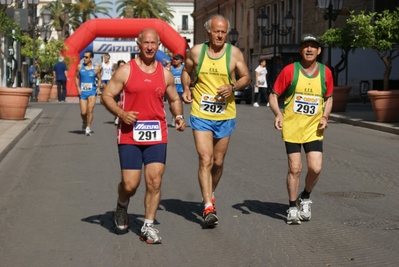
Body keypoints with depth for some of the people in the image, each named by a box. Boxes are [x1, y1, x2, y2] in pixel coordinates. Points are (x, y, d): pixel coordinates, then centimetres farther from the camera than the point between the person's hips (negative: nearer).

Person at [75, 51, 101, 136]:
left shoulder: (96, 68, -3)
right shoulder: (80, 67, 1)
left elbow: (99, 78, 10)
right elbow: (77, 77, 11)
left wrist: (98, 87, -5)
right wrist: (78, 87, -1)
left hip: (92, 92, -1)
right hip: (82, 92, 1)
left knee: (90, 111, -10)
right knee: (83, 112, 0)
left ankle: (88, 128, -1)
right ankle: (84, 122, 33)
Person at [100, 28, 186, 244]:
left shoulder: (165, 73, 9)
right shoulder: (126, 71, -2)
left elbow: (174, 99, 20)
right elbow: (106, 95, 0)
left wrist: (179, 116, 1)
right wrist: (121, 113, -17)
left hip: (157, 135, 3)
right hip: (129, 135, -2)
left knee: (154, 182, -5)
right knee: (130, 184, -3)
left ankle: (148, 227, 8)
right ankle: (122, 206, 32)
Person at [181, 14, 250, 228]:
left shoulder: (234, 53, -2)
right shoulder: (196, 51, -1)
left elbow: (245, 77, 4)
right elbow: (186, 71, 15)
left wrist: (233, 87, -16)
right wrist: (186, 88, -4)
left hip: (225, 117, 2)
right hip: (201, 116, -1)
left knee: (218, 162, 14)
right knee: (205, 160, -12)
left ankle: (209, 195, 39)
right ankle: (209, 207, -14)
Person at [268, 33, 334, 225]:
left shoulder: (325, 72, 1)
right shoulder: (289, 70, -7)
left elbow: (329, 97, 16)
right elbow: (273, 95, -1)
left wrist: (325, 116, -2)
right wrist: (277, 114, -19)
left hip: (314, 129, 2)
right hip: (291, 128, -2)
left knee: (315, 168, -7)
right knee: (294, 168, -2)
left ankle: (305, 198, 23)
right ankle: (292, 208, 16)